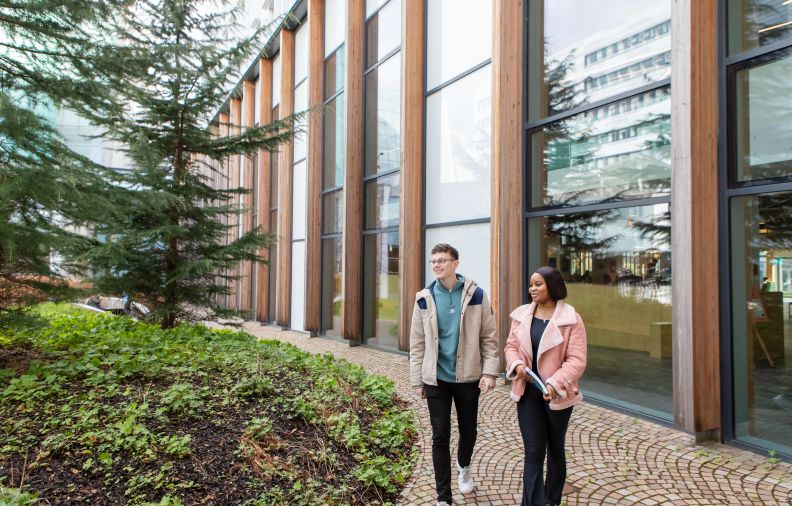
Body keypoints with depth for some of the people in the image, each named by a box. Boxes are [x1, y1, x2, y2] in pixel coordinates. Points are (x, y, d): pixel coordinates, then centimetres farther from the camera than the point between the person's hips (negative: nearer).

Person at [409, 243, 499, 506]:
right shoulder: (424, 298, -2)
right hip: (436, 378, 0)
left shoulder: (476, 294, -4)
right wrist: (417, 380, 1)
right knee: (440, 436, 4)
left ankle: (463, 466, 49)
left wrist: (490, 371, -10)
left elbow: (489, 338, -2)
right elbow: (417, 343, 1)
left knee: (468, 429, 17)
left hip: (468, 377, 0)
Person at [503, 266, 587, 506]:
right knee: (533, 451, -2)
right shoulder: (521, 315, 0)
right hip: (528, 391, 2)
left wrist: (555, 383, -27)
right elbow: (511, 346, 6)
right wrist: (517, 364, -15)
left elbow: (576, 360, -15)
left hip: (557, 394, -2)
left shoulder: (571, 319, -12)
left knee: (555, 449, 19)